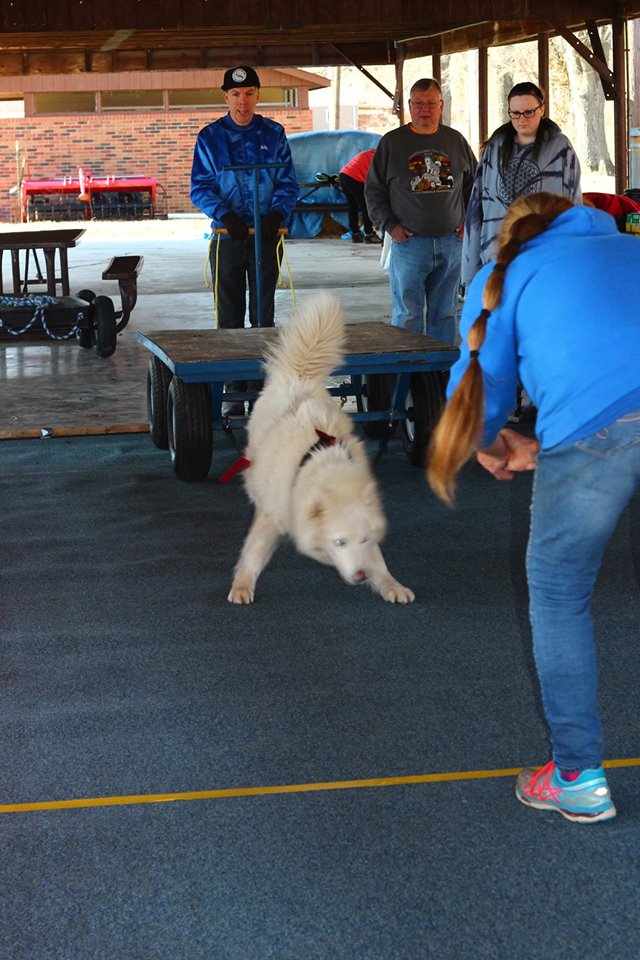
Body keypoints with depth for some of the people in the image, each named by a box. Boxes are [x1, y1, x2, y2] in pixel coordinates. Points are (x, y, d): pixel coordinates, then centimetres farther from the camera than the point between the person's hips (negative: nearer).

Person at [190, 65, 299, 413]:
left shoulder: (273, 134, 5)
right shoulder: (210, 137, 2)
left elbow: (288, 182, 4)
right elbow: (200, 188, -1)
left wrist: (276, 214, -16)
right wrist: (225, 215, -18)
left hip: (266, 234, 1)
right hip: (228, 237, -1)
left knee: (263, 315, 6)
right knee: (230, 317, 2)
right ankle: (235, 391, 7)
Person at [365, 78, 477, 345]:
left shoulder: (456, 141, 10)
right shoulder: (392, 142, 2)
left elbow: (473, 184, 20)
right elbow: (373, 189, 4)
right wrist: (390, 225, -6)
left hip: (451, 241, 3)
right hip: (409, 242, -3)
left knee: (444, 313, 9)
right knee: (407, 316, -4)